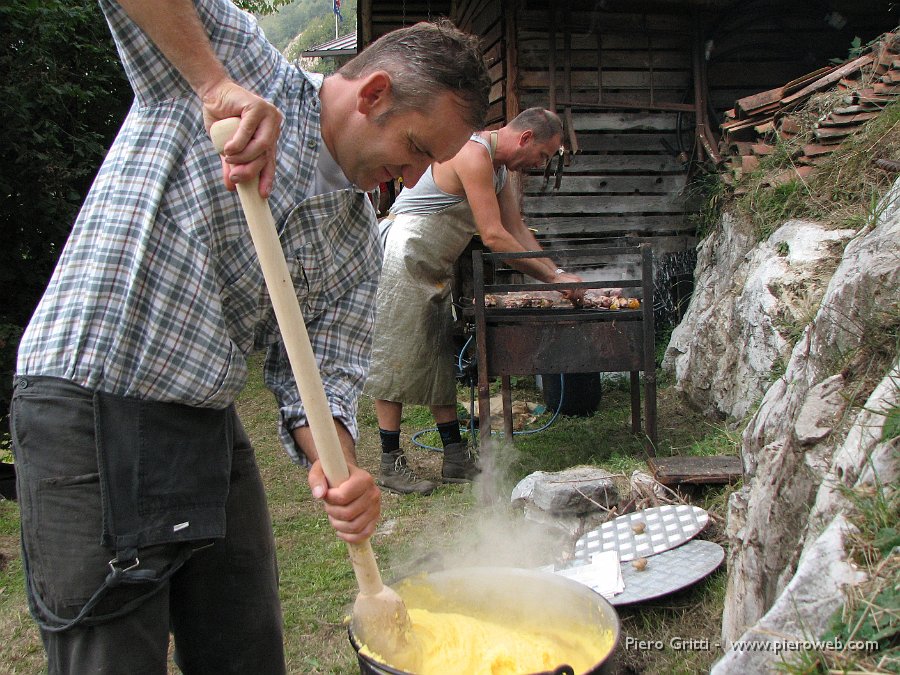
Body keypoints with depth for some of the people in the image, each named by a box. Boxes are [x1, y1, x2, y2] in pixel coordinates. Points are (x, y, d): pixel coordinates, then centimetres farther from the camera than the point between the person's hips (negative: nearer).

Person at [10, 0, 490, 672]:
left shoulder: (360, 243, 8)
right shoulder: (237, 56, -4)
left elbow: (319, 376, 3)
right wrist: (216, 83, -29)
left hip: (214, 430, 7)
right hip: (91, 417, -6)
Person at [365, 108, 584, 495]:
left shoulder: (499, 166, 13)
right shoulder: (473, 154, -19)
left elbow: (517, 230, 15)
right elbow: (494, 237, -23)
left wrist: (558, 274, 6)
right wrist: (551, 277, -17)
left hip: (432, 271, 11)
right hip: (402, 258, -11)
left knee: (439, 360, 9)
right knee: (396, 361, -6)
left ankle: (456, 459, 14)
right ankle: (390, 464, 2)